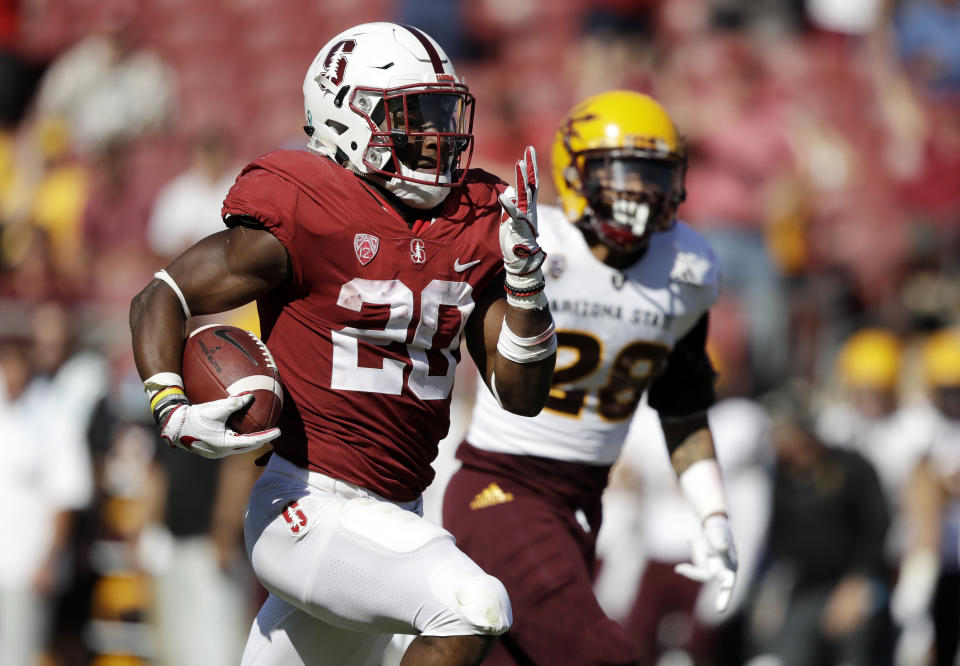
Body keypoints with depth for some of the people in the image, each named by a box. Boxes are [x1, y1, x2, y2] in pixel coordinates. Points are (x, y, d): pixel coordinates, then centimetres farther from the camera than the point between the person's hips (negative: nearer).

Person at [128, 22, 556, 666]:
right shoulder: (308, 220, -13)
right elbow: (160, 300, -6)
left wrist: (524, 274, -6)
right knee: (473, 607, -28)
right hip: (309, 510, -8)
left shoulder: (472, 228, 6)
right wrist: (174, 410, -22)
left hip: (393, 516, 8)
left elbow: (523, 395, 7)